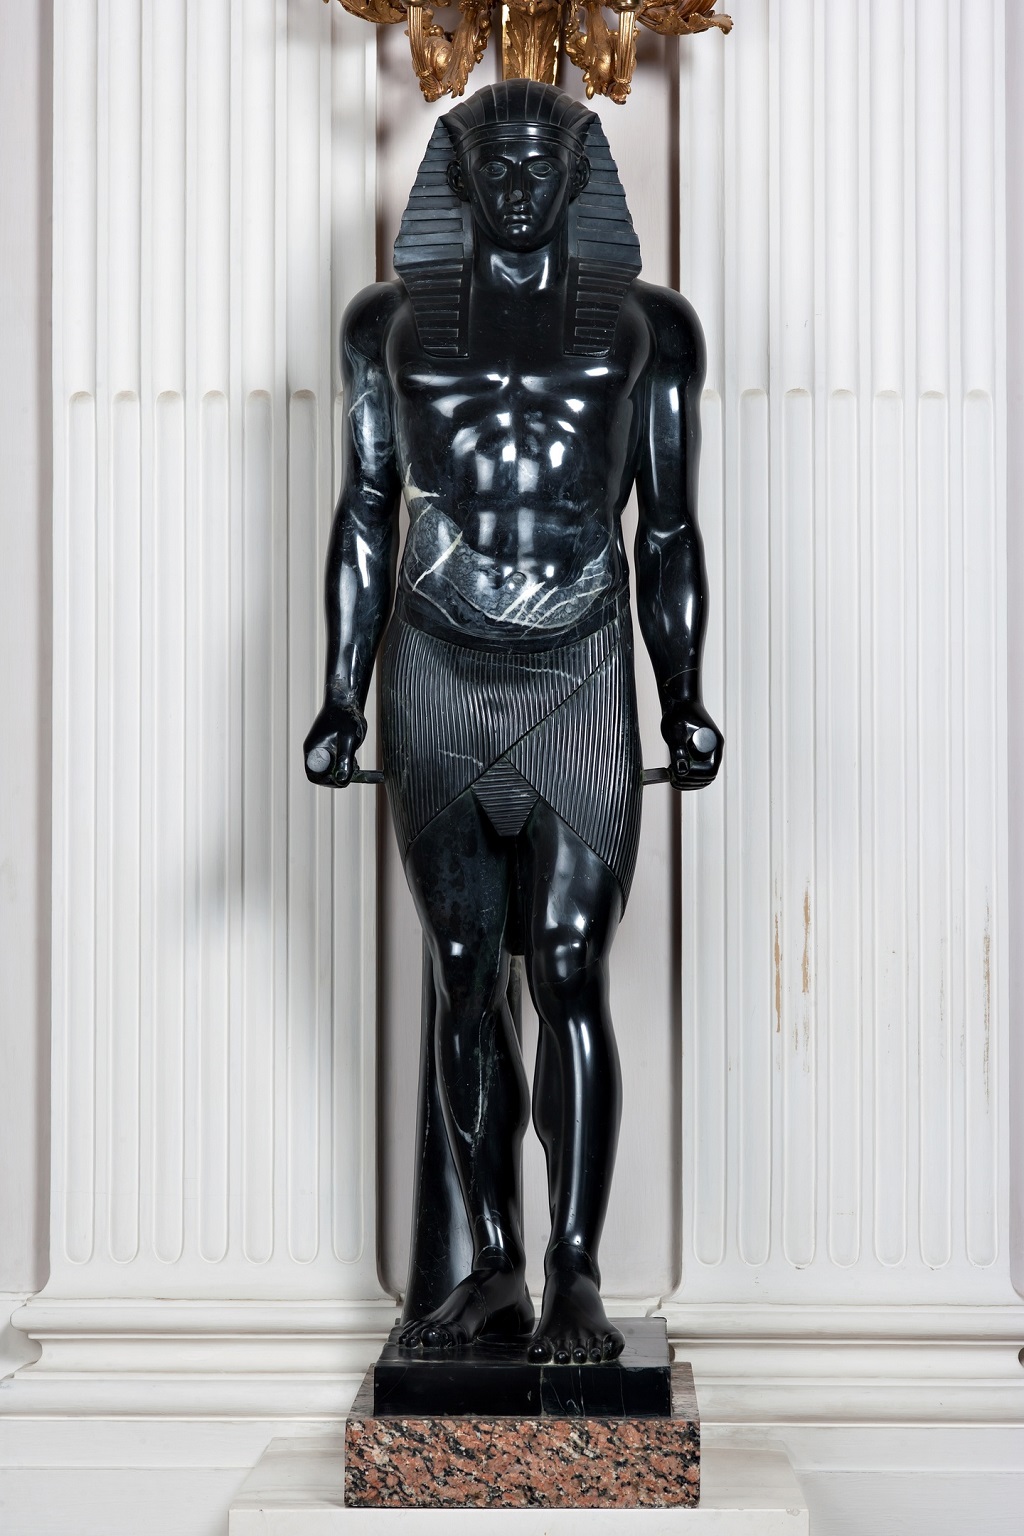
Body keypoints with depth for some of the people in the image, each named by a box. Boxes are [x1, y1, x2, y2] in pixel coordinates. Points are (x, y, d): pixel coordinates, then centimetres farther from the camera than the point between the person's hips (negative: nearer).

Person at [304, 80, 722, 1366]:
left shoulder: (647, 327, 6)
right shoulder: (392, 323, 9)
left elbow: (669, 531, 7)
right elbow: (366, 518, 10)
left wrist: (684, 702, 1)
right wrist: (341, 701, 5)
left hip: (580, 682, -2)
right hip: (437, 683, 2)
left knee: (569, 978, -6)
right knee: (465, 981, 5)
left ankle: (575, 1280, 1)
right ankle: (492, 1272, 13)